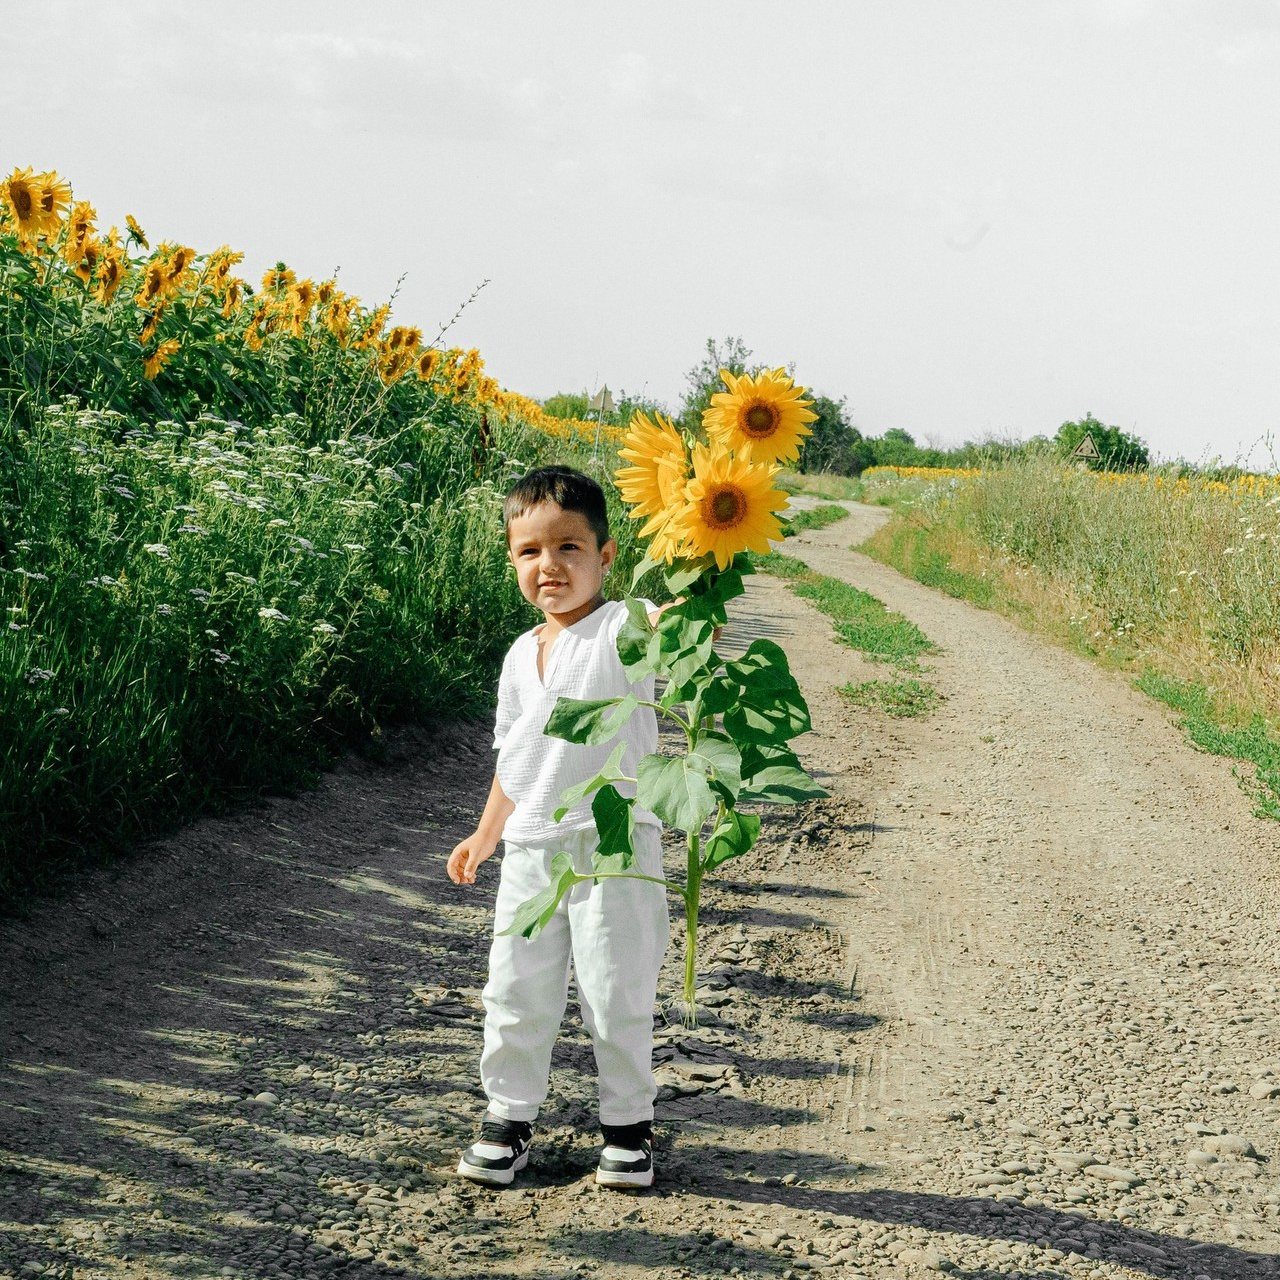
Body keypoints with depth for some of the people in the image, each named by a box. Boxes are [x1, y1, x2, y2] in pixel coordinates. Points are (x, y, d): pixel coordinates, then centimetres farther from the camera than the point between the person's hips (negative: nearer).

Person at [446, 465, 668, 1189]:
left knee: (618, 996, 2)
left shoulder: (623, 629, -8)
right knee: (517, 993, 10)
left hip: (615, 842, -6)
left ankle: (629, 1125, 20)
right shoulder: (523, 654, 12)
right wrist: (485, 837, 23)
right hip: (532, 850, 6)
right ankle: (510, 1118, 26)